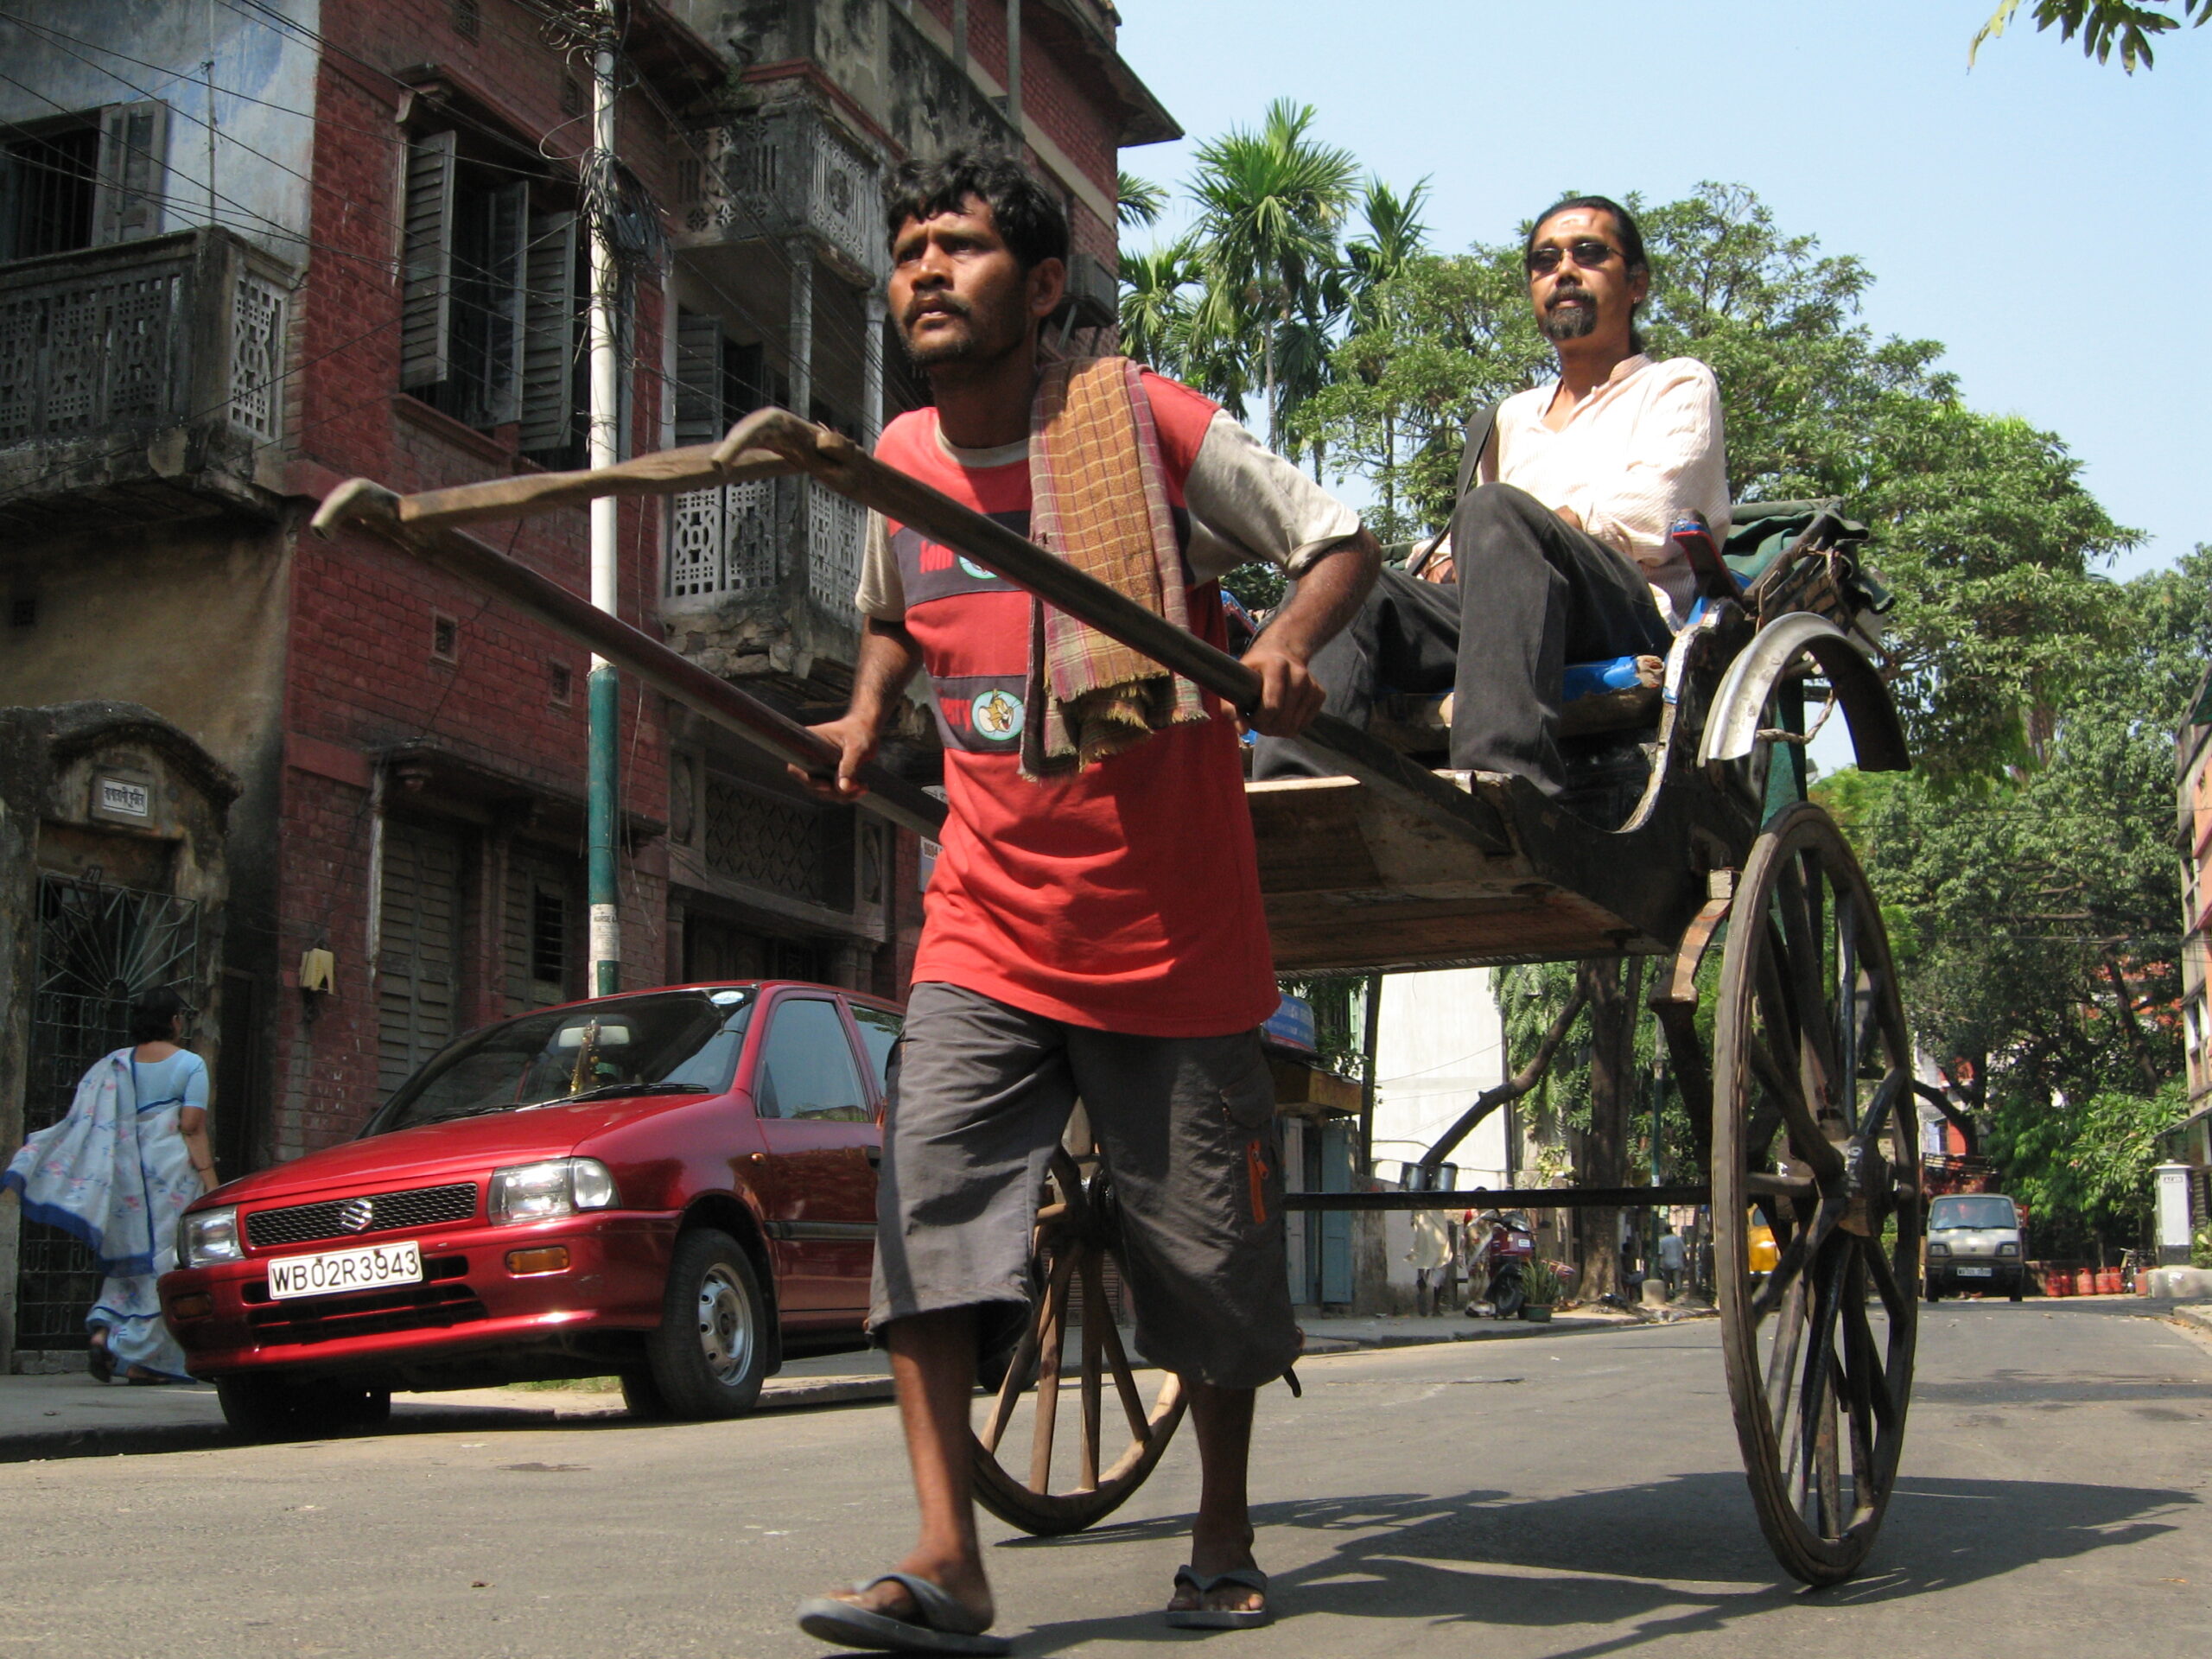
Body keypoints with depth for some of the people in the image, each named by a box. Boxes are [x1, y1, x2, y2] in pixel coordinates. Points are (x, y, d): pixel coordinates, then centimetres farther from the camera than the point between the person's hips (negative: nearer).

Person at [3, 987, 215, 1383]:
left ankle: (104, 1329, -5)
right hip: (171, 1175, -5)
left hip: (125, 1173, 5)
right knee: (162, 1262, 0)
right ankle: (142, 1360, -2)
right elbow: (193, 1128, -10)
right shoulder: (190, 1064, -4)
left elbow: (88, 1121, 4)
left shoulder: (114, 1064, 9)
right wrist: (210, 1184, -9)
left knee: (130, 1255, 17)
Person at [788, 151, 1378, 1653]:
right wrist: (868, 717, 7)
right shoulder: (898, 463, 6)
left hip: (1171, 925, -3)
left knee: (1206, 1247, 6)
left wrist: (1286, 647, -23)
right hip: (990, 922, 4)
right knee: (929, 1193, -15)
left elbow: (1340, 539, -3)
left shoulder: (1146, 421, -8)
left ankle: (1225, 1538, 28)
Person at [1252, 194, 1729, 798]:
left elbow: (1646, 525, -1)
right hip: (1487, 615, 5)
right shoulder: (1514, 417, 34)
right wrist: (1449, 562, 0)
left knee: (1497, 510, -34)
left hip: (1634, 614, -5)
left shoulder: (1679, 385, 17)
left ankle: (1508, 786, -52)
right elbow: (1455, 546, 24)